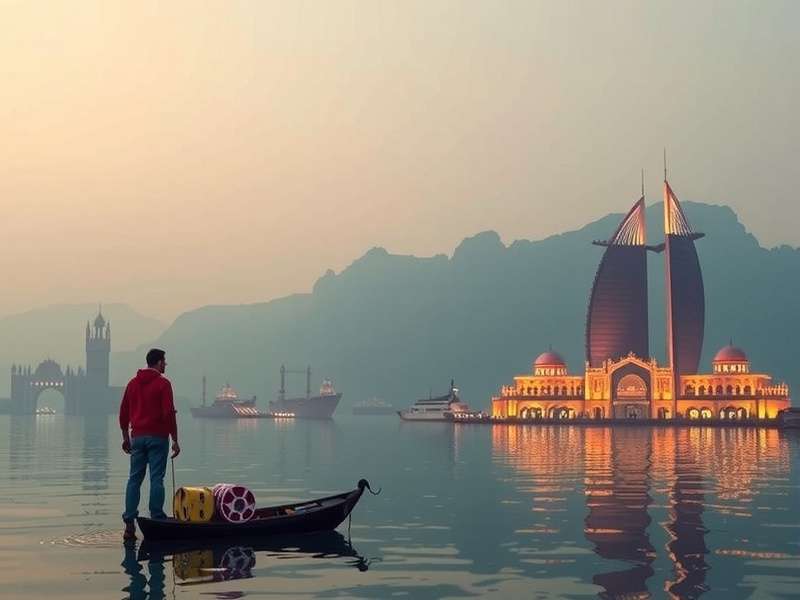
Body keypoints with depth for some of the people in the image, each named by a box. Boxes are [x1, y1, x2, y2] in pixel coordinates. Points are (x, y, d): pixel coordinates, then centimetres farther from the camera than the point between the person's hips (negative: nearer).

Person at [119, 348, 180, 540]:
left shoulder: (133, 383, 11)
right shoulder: (163, 383, -6)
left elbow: (123, 413, 13)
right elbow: (169, 413, -12)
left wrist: (126, 437, 21)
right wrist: (175, 440, -8)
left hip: (137, 437, 5)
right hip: (157, 437, -5)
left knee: (134, 479, 6)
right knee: (156, 479, -3)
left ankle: (129, 524, 3)